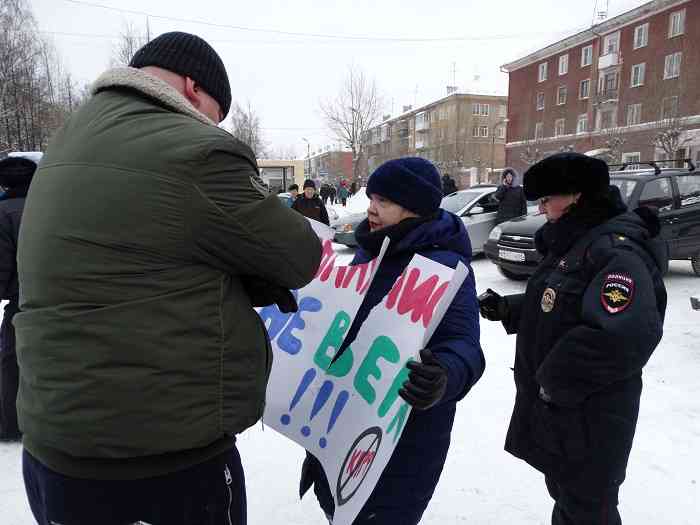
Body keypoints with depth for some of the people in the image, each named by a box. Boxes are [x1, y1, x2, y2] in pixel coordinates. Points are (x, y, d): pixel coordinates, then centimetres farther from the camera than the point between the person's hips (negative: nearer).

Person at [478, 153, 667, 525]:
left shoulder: (616, 251, -25)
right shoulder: (576, 244, 8)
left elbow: (624, 335, -39)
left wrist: (555, 383, -27)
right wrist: (505, 309, 3)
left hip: (587, 422, -9)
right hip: (556, 410, 9)